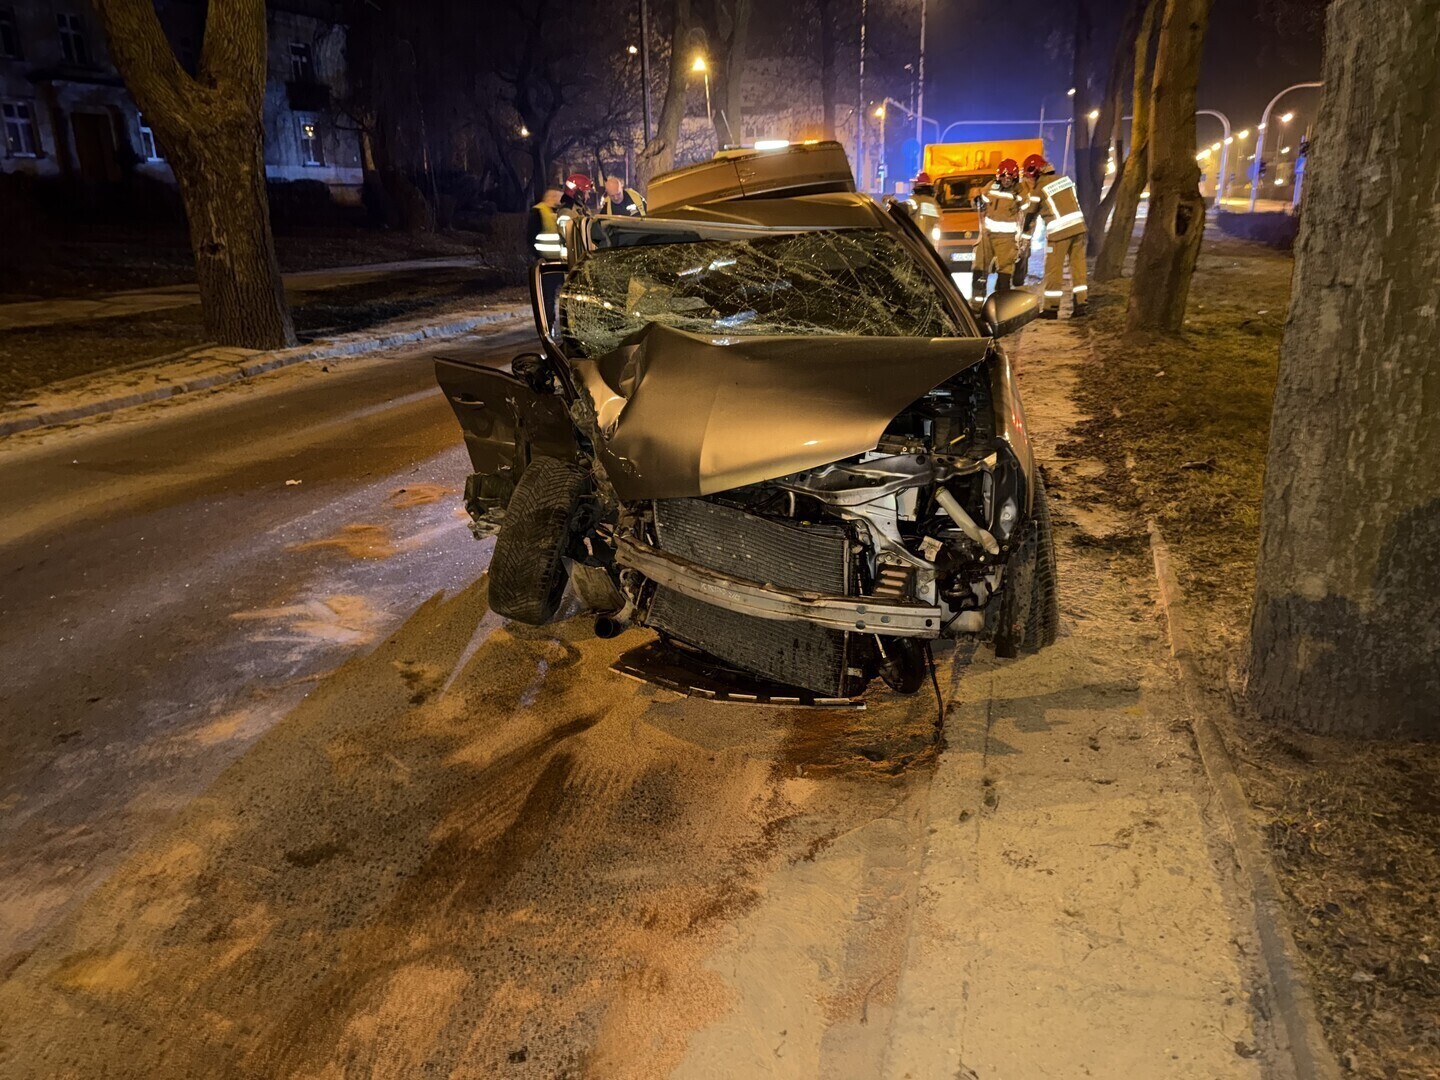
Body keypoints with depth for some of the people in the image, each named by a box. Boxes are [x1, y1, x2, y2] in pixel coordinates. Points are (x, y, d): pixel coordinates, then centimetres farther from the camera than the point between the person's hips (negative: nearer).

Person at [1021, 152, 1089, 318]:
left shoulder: (1038, 188, -6)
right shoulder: (1064, 178, 10)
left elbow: (1030, 216, 0)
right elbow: (1073, 202, 18)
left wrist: (1024, 240, 6)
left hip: (1059, 231, -6)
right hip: (1078, 225, 6)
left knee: (1054, 269, 3)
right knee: (1078, 265, 9)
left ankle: (1051, 308, 7)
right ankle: (1080, 304, 11)